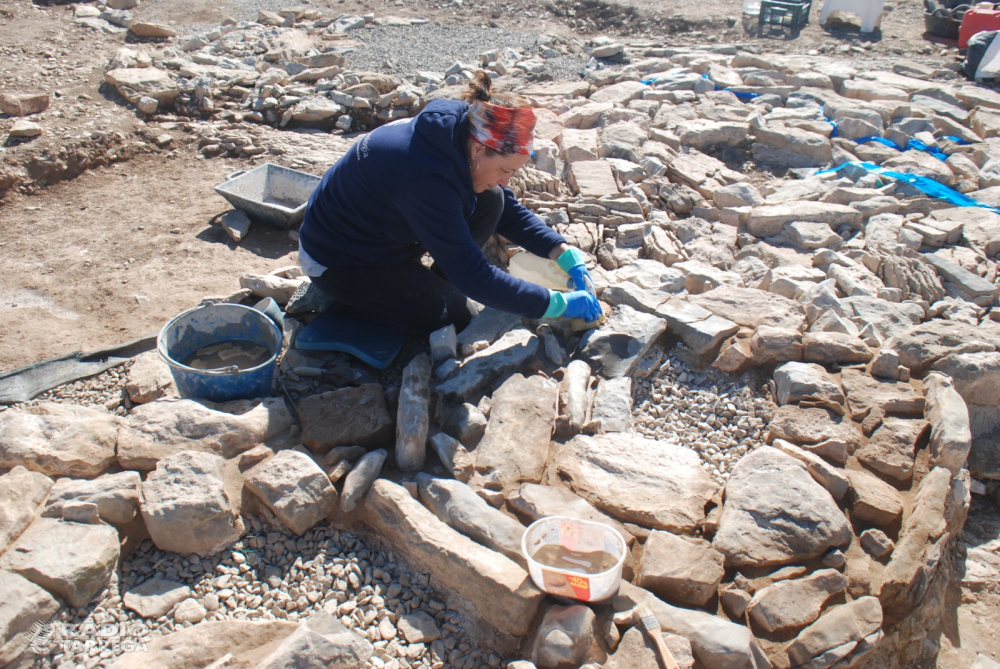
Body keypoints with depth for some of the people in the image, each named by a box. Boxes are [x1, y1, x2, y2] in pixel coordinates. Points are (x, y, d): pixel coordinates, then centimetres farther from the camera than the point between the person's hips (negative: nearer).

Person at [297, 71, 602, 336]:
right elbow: (471, 274, -35)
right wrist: (559, 303, -31)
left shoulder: (461, 136, -13)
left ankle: (435, 287, 5)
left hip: (388, 236, 8)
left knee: (490, 201, -10)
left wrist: (567, 256, -13)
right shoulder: (425, 177, -38)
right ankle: (351, 299, 2)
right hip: (337, 260, -8)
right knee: (457, 317, -14)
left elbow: (511, 212, -1)